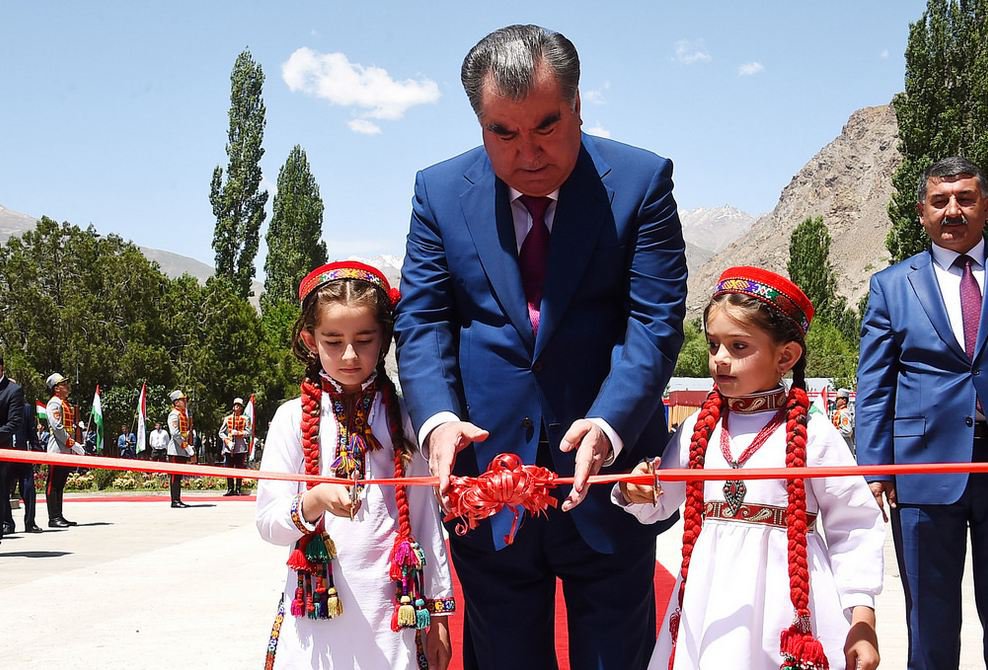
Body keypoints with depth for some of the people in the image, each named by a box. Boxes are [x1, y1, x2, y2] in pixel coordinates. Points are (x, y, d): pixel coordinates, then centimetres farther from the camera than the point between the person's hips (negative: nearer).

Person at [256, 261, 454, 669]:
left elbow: (425, 517, 6)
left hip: (390, 611, 1)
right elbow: (268, 523, -3)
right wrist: (314, 502, -23)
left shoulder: (403, 419, 3)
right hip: (316, 606, 0)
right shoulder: (295, 418, 0)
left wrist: (437, 611, 6)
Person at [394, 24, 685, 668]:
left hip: (608, 477, -1)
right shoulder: (440, 191, 2)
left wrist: (608, 425, -28)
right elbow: (421, 321, -1)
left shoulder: (640, 180, -5)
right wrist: (438, 418, -20)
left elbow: (655, 322, -11)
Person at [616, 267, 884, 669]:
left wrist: (862, 620, -6)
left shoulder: (813, 435, -7)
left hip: (787, 609, -3)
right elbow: (659, 505, 12)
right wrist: (638, 495, -11)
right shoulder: (698, 429, 5)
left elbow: (854, 528, -4)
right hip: (709, 602, 4)